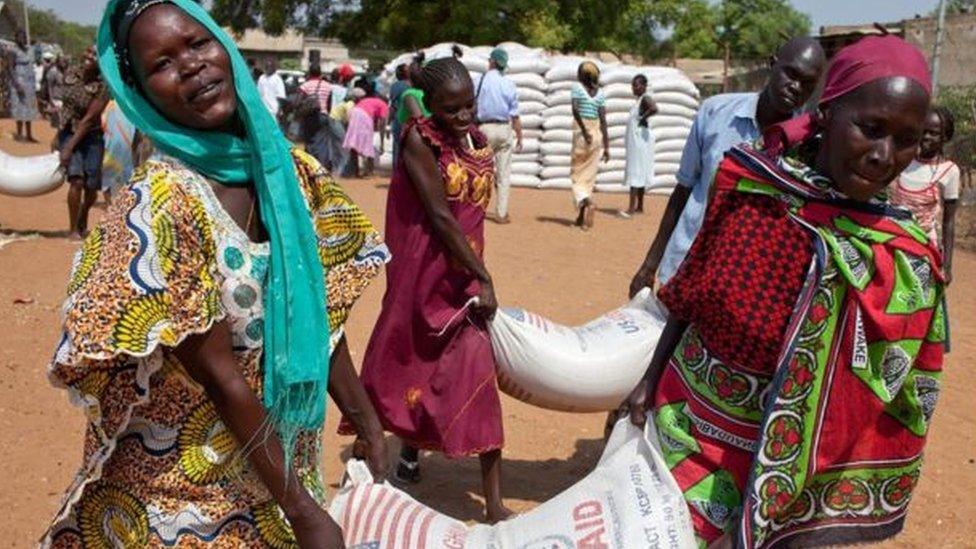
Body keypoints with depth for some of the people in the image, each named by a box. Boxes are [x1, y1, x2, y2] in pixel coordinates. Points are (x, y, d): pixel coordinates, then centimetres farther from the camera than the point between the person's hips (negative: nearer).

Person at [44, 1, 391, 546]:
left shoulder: (292, 173, -6)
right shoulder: (160, 205, -23)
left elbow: (318, 320, 2)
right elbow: (219, 376, -21)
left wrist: (369, 427, 3)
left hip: (286, 456, 5)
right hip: (188, 490, -5)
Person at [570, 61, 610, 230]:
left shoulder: (577, 87, -3)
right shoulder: (600, 93, 8)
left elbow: (575, 110, -19)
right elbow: (603, 120, 2)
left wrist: (584, 131, -20)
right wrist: (606, 146, 2)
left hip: (581, 131, -4)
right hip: (597, 133, 4)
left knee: (576, 173, 5)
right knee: (589, 175, 10)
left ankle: (587, 201, -24)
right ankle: (583, 217, 11)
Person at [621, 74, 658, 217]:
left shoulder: (646, 98, -13)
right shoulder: (639, 99, 16)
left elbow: (654, 109, -32)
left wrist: (642, 118, -20)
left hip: (640, 139, -10)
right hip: (634, 140, 10)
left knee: (636, 172, -13)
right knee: (639, 173, 13)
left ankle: (631, 208, -16)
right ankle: (640, 206, 19)